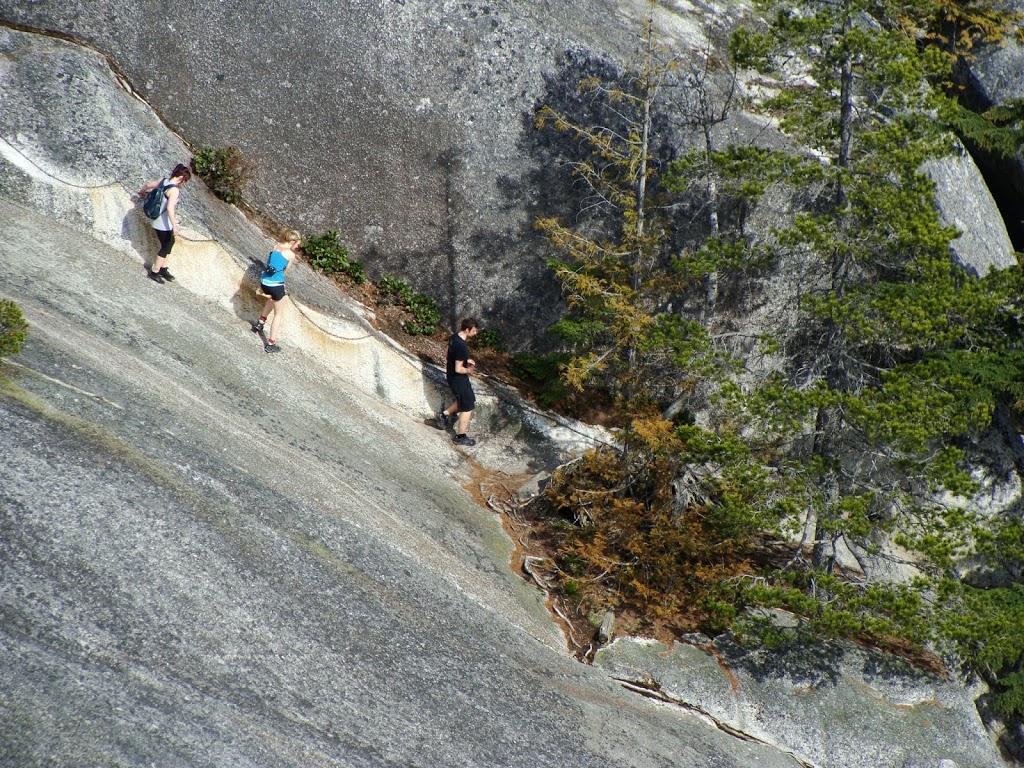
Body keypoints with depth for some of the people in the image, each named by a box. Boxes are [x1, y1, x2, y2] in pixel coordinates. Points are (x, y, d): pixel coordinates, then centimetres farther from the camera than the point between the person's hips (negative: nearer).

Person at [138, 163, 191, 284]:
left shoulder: (163, 181, -1)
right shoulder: (174, 190, -26)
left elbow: (148, 185, 15)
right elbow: (170, 208, -36)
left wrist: (142, 192, 37)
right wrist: (174, 226, -34)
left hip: (160, 222, 9)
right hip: (164, 224, -9)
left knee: (170, 242, 23)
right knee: (166, 246, 8)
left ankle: (163, 269, 33)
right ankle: (154, 272, 19)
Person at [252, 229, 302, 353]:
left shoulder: (276, 246, 5)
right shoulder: (291, 255, -9)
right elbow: (285, 270, 5)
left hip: (264, 282, 6)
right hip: (276, 285, -6)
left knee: (273, 297, 41)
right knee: (278, 314, 14)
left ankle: (260, 322, 43)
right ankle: (271, 343, 14)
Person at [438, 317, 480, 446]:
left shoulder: (454, 338, -2)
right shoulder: (462, 346, -31)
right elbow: (458, 369, -29)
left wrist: (466, 360, 7)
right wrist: (468, 370, -10)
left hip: (451, 377, 9)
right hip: (459, 380, -9)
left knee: (462, 400, 30)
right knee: (468, 407, 7)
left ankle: (445, 414, 32)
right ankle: (460, 436, 19)